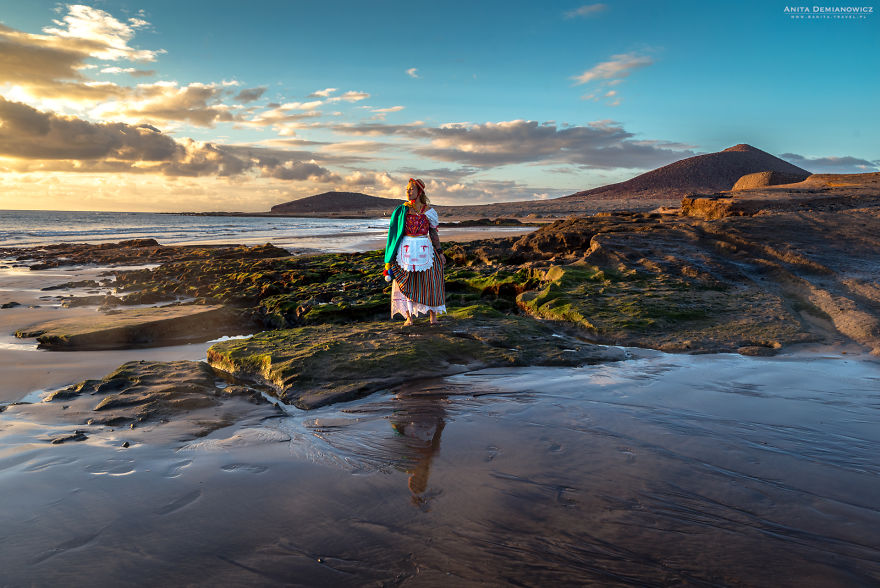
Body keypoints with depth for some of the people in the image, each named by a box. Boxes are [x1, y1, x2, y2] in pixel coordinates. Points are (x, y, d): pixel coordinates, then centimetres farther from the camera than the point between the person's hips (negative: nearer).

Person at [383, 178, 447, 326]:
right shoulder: (401, 211, 6)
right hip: (405, 250, 1)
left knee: (428, 283, 3)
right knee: (406, 284, 1)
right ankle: (409, 317, 8)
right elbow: (395, 233, 9)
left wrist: (439, 252, 5)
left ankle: (433, 315, 17)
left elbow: (433, 233, 8)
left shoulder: (428, 211, 3)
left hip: (424, 250, -1)